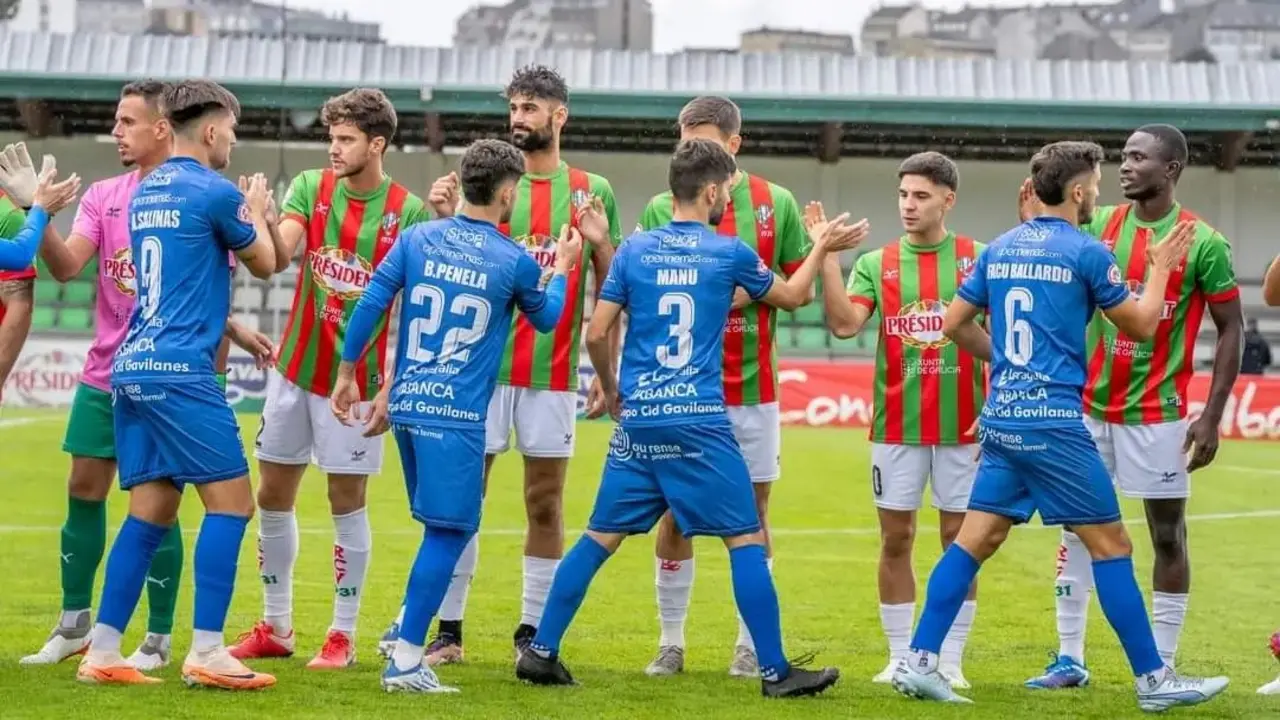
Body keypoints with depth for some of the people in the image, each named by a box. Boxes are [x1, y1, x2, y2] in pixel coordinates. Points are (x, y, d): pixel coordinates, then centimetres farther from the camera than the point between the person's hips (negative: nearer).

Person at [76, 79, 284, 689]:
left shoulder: (144, 192, 17)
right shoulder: (215, 192, -7)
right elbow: (263, 263, 8)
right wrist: (257, 211, 24)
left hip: (131, 366, 8)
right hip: (180, 370, -8)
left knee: (151, 510, 9)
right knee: (230, 500, -4)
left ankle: (101, 652, 6)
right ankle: (206, 653, -8)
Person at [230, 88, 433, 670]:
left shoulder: (408, 212, -9)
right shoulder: (309, 188, 0)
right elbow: (276, 258, -15)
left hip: (357, 376, -4)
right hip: (296, 368, 4)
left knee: (347, 500, 1)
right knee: (273, 496, 9)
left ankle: (342, 635, 13)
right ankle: (275, 627, 22)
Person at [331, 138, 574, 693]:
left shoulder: (416, 238, 5)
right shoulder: (515, 261, -3)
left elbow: (369, 305, 2)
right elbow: (545, 320, 16)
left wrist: (347, 375, 12)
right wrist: (564, 268, 32)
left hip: (407, 404, 6)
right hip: (456, 415, -6)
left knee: (440, 527, 22)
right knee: (449, 532, -2)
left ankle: (407, 629, 21)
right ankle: (405, 660, -6)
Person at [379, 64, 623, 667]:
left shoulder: (592, 191, 6)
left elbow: (610, 288, 10)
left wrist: (601, 244, -10)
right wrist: (444, 221, -13)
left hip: (554, 373, 0)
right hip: (482, 365, 0)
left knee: (545, 504, 5)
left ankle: (533, 630, 13)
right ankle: (447, 628, 8)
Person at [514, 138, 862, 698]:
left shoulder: (634, 249, 6)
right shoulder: (729, 253, 1)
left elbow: (596, 335, 5)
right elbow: (791, 297, 18)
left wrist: (611, 389, 22)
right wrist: (821, 248, 33)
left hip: (637, 421, 4)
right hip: (700, 422, -3)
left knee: (600, 538, 10)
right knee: (746, 540, 2)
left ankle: (540, 652, 10)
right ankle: (775, 671, 3)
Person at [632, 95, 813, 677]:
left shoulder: (775, 203, 2)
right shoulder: (660, 209, 2)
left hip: (752, 388, 0)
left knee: (752, 511, 5)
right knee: (675, 512, 2)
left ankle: (751, 643, 16)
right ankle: (671, 641, 13)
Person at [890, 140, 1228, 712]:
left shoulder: (999, 249, 10)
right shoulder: (1086, 252, -8)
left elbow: (955, 324, 16)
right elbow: (1141, 325, 1)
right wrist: (1160, 268, 16)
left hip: (1000, 420, 7)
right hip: (1053, 422, -6)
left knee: (974, 540, 9)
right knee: (1110, 545, 1)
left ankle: (919, 662, 5)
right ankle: (1153, 680, 6)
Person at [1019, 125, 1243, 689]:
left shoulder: (1203, 243, -9)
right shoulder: (1100, 224, 4)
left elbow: (1231, 330, -5)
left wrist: (1212, 418, -10)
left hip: (1156, 414, -5)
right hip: (1090, 406, 5)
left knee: (1167, 535, 3)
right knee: (1076, 527, 8)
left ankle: (1162, 668, 11)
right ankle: (1069, 659, 17)